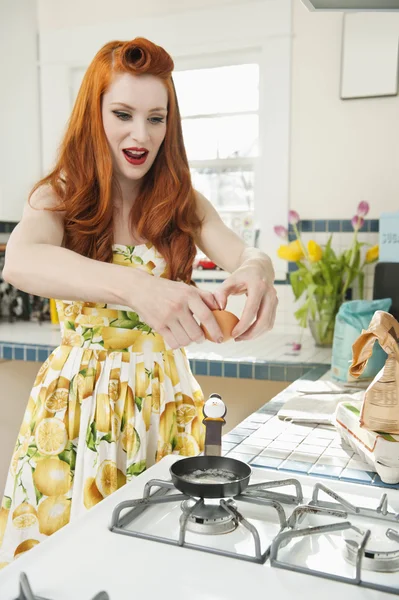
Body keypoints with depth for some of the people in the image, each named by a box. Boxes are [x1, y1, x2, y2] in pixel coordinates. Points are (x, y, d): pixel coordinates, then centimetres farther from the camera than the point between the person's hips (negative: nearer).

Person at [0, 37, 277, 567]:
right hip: (80, 399, -2)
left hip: (165, 399, 2)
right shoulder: (59, 198, -7)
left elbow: (246, 256, -13)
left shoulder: (183, 202, 3)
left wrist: (257, 271, -38)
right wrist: (134, 286, -46)